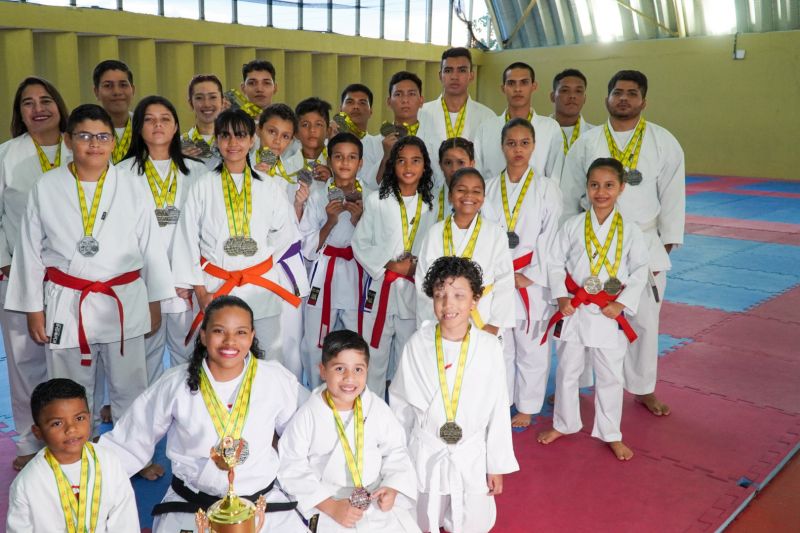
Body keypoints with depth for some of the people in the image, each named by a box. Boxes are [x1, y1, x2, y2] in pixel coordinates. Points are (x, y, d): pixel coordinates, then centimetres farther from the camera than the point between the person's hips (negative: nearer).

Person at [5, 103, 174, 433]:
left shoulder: (133, 189, 0)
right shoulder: (46, 189, 0)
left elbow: (151, 248, 5)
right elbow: (30, 252, 5)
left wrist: (155, 303, 7)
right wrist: (33, 309, 5)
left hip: (124, 304, 0)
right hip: (66, 304, 0)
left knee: (130, 390, 9)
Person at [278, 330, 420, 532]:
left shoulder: (377, 408, -2)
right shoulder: (308, 416, -10)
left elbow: (395, 451, 6)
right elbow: (293, 470, -9)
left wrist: (392, 488, -11)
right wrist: (332, 507, -15)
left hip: (379, 502, 3)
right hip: (328, 505, -3)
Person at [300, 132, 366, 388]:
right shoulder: (319, 197, 3)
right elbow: (308, 249, 0)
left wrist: (358, 221, -11)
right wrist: (330, 221, -14)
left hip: (358, 278, 1)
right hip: (324, 276, 0)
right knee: (315, 345, 0)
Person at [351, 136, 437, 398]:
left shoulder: (430, 205, 6)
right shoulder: (376, 201, 0)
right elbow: (360, 244, -1)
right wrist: (392, 265, -12)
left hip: (416, 291, 2)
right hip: (382, 287, -2)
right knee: (375, 353, 3)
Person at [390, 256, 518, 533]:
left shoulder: (489, 347, -15)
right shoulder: (417, 344, -13)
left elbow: (498, 409, -6)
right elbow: (400, 404, 0)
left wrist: (497, 466, 0)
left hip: (471, 457, 0)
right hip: (425, 455, 1)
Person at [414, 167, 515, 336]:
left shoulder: (496, 234, 0)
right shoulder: (435, 233, 3)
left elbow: (504, 283, -1)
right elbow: (423, 281, 4)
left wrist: (494, 325, -5)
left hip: (483, 323, -1)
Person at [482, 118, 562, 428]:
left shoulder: (546, 188, -1)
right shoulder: (490, 189, 5)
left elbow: (550, 237, -5)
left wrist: (529, 276, -11)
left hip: (532, 280, -2)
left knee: (531, 348, 6)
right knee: (498, 346, 12)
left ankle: (526, 408, 23)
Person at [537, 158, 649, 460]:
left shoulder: (630, 230, -4)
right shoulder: (573, 225, -3)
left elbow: (640, 271, -1)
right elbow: (556, 262, 1)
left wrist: (621, 303, -10)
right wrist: (561, 297, -8)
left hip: (610, 313, -1)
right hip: (574, 310, 1)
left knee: (610, 376, 10)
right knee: (567, 371, 14)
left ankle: (611, 435, 28)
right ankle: (564, 424, 35)